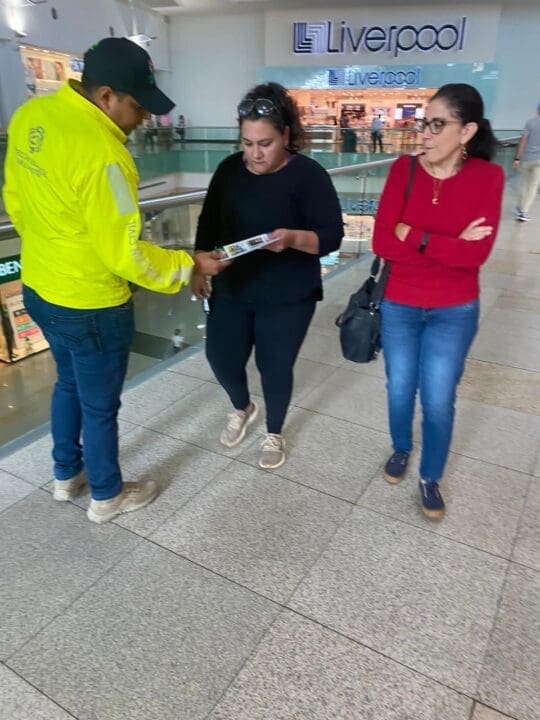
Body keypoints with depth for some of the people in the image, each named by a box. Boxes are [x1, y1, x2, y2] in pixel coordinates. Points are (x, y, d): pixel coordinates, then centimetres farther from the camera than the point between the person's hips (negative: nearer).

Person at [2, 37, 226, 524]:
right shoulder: (100, 153, -28)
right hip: (90, 306, -8)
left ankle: (67, 475, 47)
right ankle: (107, 497, 36)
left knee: (69, 382, 27)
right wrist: (189, 265, -14)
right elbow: (125, 256, -26)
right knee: (100, 405, 12)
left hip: (40, 288, 9)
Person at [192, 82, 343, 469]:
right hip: (232, 290, 5)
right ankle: (243, 408, 42)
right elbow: (209, 223, 12)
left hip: (288, 297, -4)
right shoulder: (230, 168, 2)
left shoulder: (308, 174, -12)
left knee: (275, 366, 5)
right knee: (221, 357, 9)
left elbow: (332, 235, -15)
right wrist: (200, 268, 7)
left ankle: (274, 434, 33)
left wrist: (294, 237, -33)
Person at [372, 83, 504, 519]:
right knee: (400, 390, 14)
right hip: (398, 306, 2)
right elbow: (383, 243, -17)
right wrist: (449, 245, -20)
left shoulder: (487, 177, -10)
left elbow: (477, 254, -20)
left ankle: (431, 479, 30)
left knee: (439, 401, 5)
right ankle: (401, 449, 44)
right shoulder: (404, 169, -7)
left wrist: (414, 235, -20)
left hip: (454, 313, -1)